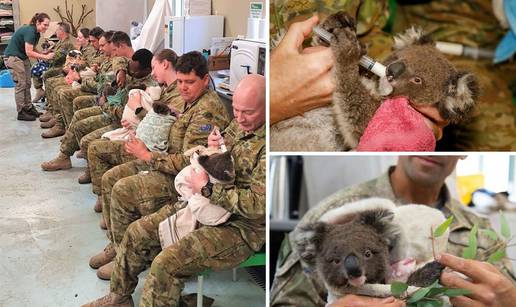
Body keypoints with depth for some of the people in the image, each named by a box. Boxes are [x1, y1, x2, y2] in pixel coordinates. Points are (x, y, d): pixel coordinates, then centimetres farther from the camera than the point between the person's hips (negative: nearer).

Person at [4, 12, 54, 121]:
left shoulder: (36, 33, 7)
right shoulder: (29, 31, -22)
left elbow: (33, 50, 4)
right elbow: (29, 52, -25)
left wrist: (45, 55, -10)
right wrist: (45, 57, -23)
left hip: (23, 57, 9)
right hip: (13, 57, -9)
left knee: (27, 84, 8)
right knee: (21, 84, -8)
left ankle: (28, 108, 16)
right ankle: (21, 112, -4)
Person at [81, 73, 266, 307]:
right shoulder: (239, 125, 4)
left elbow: (259, 204, -29)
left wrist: (207, 189, -21)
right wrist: (213, 147, -6)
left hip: (241, 226, -9)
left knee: (166, 264, -25)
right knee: (137, 232, 8)